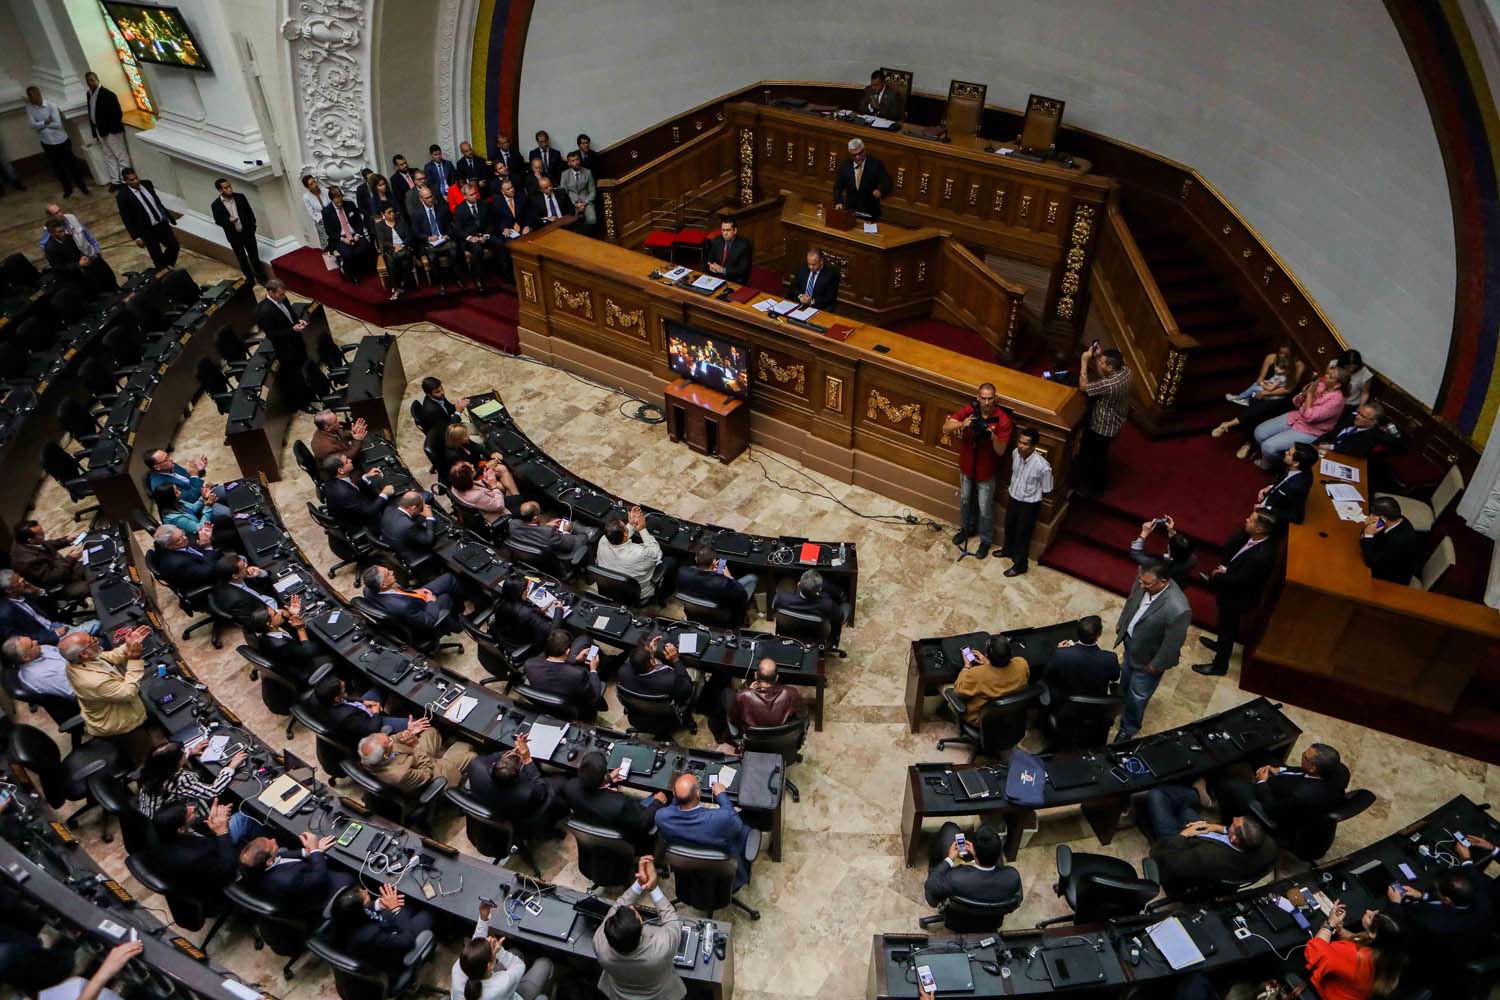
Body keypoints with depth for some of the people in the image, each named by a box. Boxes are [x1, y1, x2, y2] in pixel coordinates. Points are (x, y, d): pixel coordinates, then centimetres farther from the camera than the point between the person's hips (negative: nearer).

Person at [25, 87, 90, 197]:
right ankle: (67, 189, 25)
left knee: (72, 164, 3)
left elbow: (57, 124, -19)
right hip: (47, 143, 4)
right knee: (57, 168, 12)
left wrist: (41, 125, -13)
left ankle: (83, 187, 16)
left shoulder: (51, 105, -14)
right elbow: (32, 125, -11)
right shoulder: (29, 107, -3)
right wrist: (45, 122, -20)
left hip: (61, 141, -4)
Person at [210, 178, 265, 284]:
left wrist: (252, 227, 0)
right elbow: (218, 221, -5)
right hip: (234, 236, -1)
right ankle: (251, 280, 26)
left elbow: (250, 212, 4)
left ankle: (261, 278, 24)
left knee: (254, 257, 10)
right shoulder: (216, 205, -11)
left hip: (248, 232, 1)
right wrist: (228, 221, -25)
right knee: (242, 260, 12)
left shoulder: (240, 197, -6)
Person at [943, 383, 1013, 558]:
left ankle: (986, 540, 33)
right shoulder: (969, 410, -14)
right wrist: (961, 424, -38)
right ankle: (966, 528, 49)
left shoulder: (1003, 420, -23)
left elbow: (1000, 451, -23)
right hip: (966, 466, 4)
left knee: (985, 509, 11)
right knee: (965, 501, 24)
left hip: (986, 471, -4)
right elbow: (945, 428, -19)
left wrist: (993, 436, -42)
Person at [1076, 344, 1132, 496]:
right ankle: (1100, 483, 48)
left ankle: (1094, 488, 34)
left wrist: (1084, 361, -29)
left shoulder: (1110, 384, -38)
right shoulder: (1124, 370, -11)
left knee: (1094, 457, 14)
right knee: (1099, 455, 28)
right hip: (1112, 423, 9)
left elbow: (1083, 387, -30)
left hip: (1103, 427, -9)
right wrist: (1097, 357, -11)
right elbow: (1099, 374, 5)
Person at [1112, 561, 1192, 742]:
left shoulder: (1178, 609, -43)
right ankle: (1122, 703, 64)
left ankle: (1129, 727, 48)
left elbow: (1172, 644, -27)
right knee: (1126, 679, 34)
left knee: (1137, 696, 19)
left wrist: (1155, 666, -13)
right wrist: (1121, 622, 13)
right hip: (1130, 642, 6)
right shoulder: (1145, 579, -24)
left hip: (1146, 657, -6)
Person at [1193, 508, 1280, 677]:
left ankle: (1220, 666, 36)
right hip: (1234, 591, 7)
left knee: (1227, 628, 15)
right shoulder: (1252, 537, -16)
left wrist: (1216, 577, -15)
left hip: (1238, 597, -7)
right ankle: (1222, 644, 58)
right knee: (1227, 625, 32)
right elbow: (1227, 547, -4)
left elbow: (1238, 580, -31)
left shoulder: (1261, 556, -40)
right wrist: (1224, 568, -21)